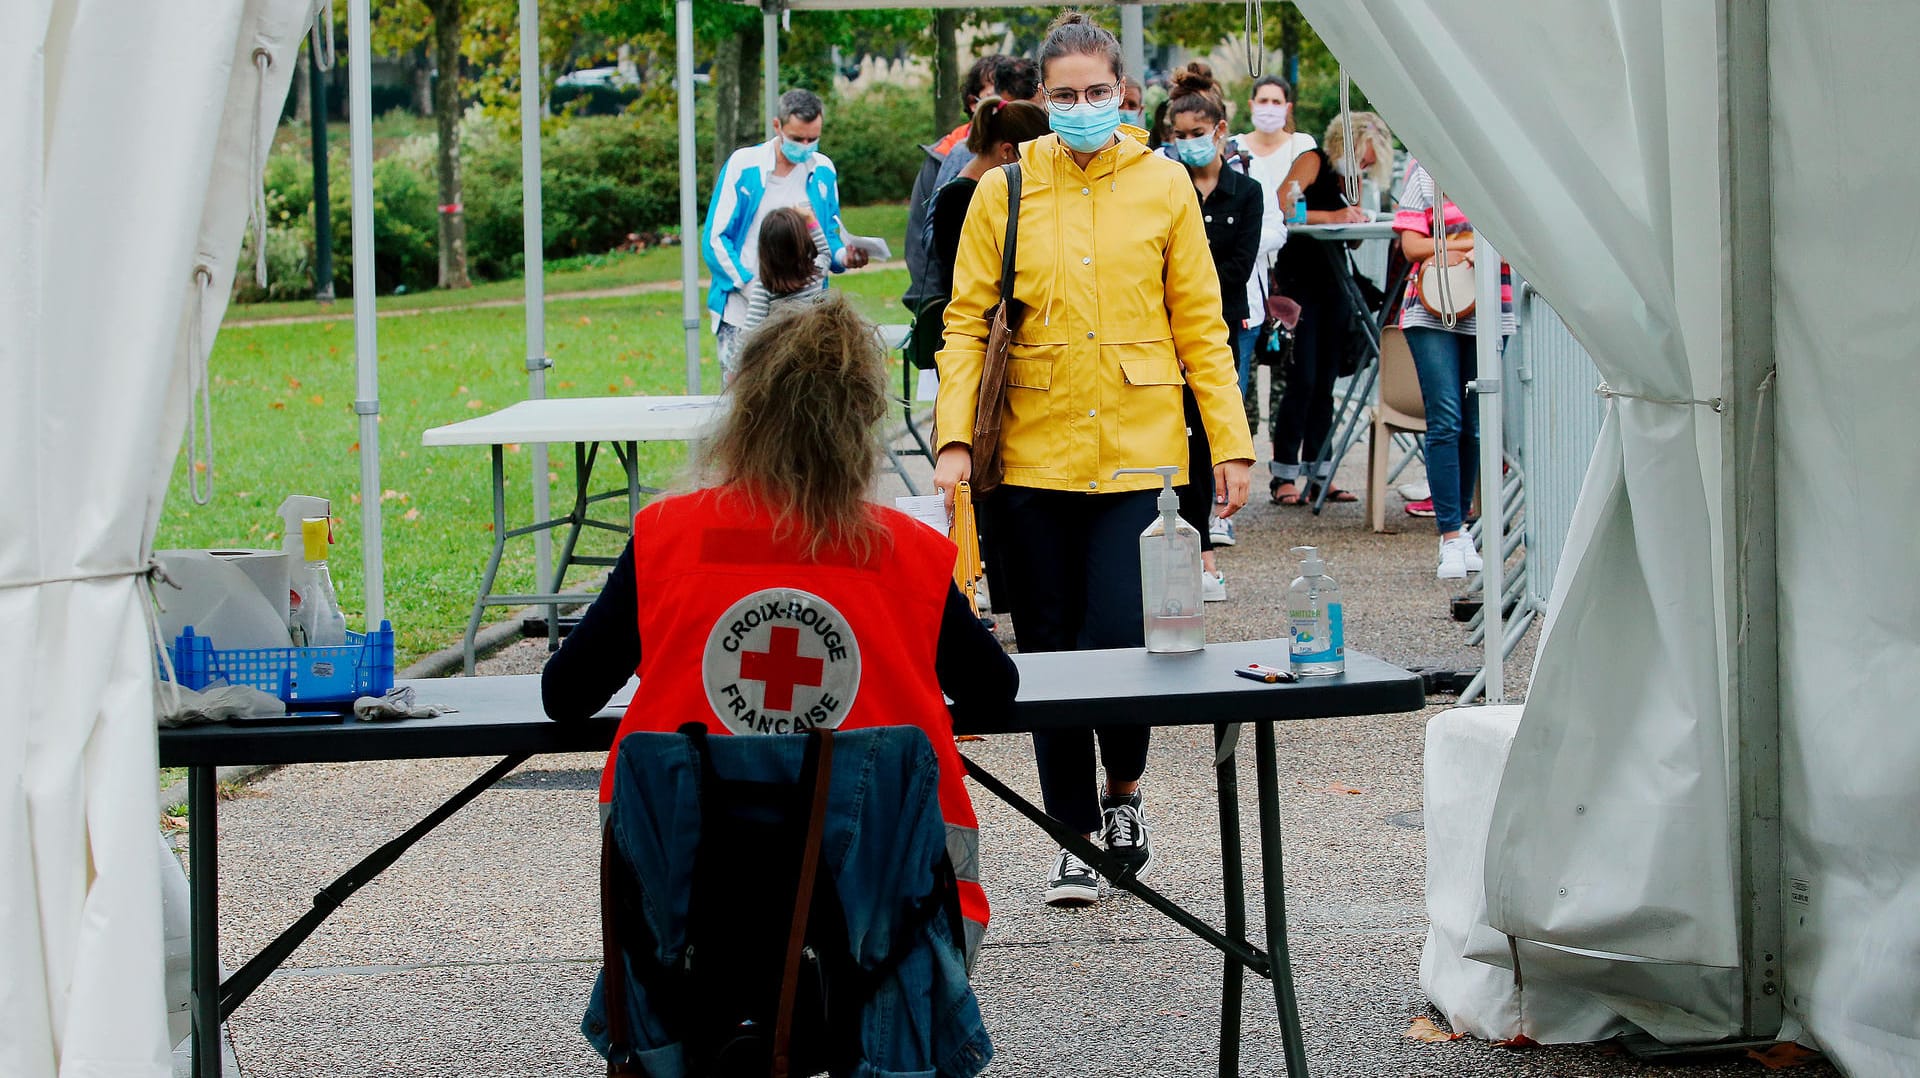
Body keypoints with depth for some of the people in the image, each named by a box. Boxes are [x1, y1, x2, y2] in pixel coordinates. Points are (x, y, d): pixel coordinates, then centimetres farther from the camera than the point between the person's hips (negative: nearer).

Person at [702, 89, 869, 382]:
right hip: (743, 314, -3)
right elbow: (715, 238, -3)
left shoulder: (822, 171, 7)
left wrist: (842, 255, -7)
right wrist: (751, 286, -15)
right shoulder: (744, 165, -3)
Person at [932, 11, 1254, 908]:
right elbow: (966, 322, 3)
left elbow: (1199, 323, 6)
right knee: (1049, 652, 5)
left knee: (1120, 638, -10)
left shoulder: (1164, 185, 4)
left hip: (1138, 451, -1)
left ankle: (1124, 790, 21)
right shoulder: (1003, 192, 3)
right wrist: (953, 437, -7)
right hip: (1035, 454, 1)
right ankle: (1076, 840, 19)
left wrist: (1230, 442, 2)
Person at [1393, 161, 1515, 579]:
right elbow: (1412, 245, -2)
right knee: (1445, 423, -10)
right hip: (1433, 313, -2)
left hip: (1490, 314, 3)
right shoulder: (1425, 172, 5)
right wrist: (1470, 244, -12)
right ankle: (1450, 538, -10)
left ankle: (1459, 523, 22)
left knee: (1474, 427, 7)